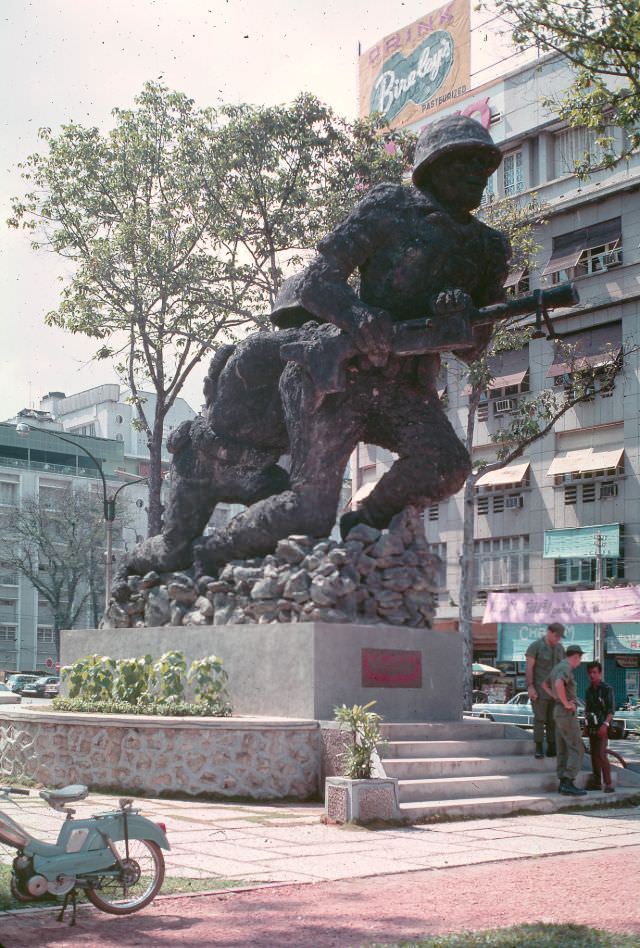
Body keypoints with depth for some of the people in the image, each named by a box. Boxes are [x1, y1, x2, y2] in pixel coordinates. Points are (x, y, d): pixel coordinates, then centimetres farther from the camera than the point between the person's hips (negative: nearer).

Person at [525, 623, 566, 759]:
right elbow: (529, 667, -9)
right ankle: (538, 748, -3)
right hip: (539, 689, -5)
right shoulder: (536, 646, -6)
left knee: (553, 719, 4)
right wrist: (530, 686, -16)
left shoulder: (559, 648, 11)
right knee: (540, 718, -6)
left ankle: (552, 748, 7)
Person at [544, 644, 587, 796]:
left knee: (564, 750, 10)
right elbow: (558, 684, -36)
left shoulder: (557, 668, 16)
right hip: (567, 713, -10)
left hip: (559, 712, 10)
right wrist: (566, 703, -22)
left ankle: (563, 783, 10)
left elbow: (544, 685, 32)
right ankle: (569, 783, -15)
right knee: (577, 749, -9)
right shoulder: (566, 668, -16)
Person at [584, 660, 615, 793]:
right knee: (594, 755, 6)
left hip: (602, 727, -7)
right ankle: (597, 782, 11)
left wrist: (605, 725, -24)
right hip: (592, 727, 7)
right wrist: (586, 725, 12)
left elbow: (611, 710, -14)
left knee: (601, 754, -17)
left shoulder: (607, 689, -9)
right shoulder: (589, 690, 12)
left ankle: (608, 784, -18)